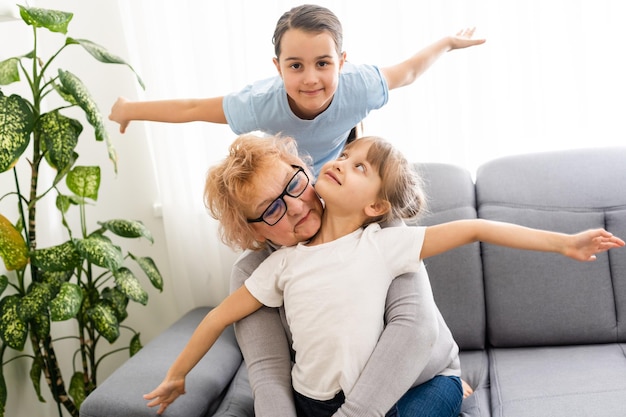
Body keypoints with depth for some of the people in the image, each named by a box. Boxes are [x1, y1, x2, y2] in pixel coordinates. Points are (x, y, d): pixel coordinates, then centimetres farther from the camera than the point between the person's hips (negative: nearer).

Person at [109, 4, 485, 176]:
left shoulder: (358, 87, -40)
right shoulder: (261, 106, -43)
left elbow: (409, 71, -19)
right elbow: (192, 108, -29)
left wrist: (448, 43, -4)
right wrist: (128, 109, -17)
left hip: (333, 168, 1)